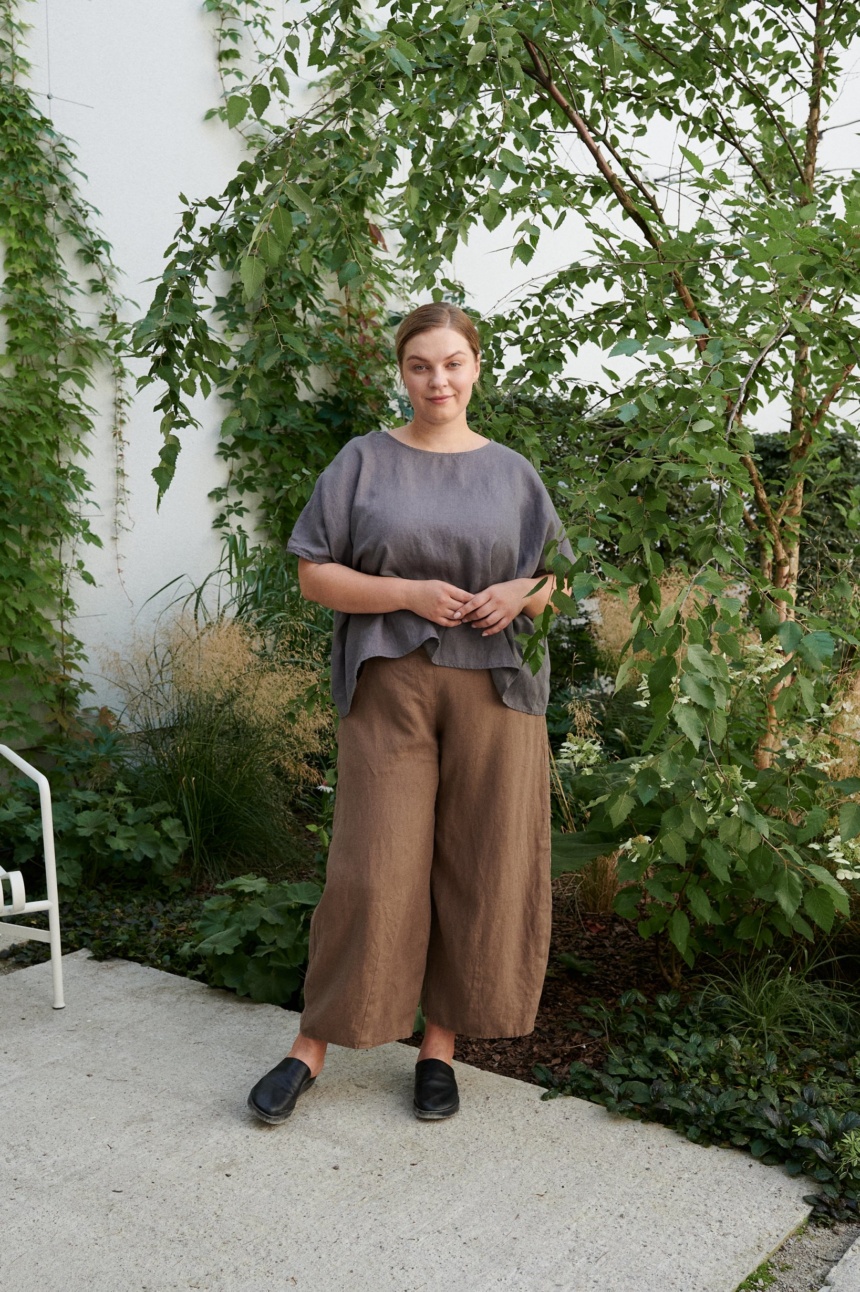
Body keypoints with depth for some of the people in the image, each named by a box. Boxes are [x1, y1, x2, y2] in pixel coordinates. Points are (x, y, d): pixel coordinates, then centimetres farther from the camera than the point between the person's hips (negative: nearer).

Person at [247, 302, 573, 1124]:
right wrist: (408, 594, -13)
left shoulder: (511, 472, 11)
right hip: (391, 687, -2)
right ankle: (313, 1047, 13)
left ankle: (440, 1046, 20)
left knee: (481, 870, 4)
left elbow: (558, 579, 17)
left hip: (494, 691, 2)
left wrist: (522, 593, -7)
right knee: (373, 866, -3)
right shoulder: (365, 461, 5)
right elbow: (314, 574, 1)